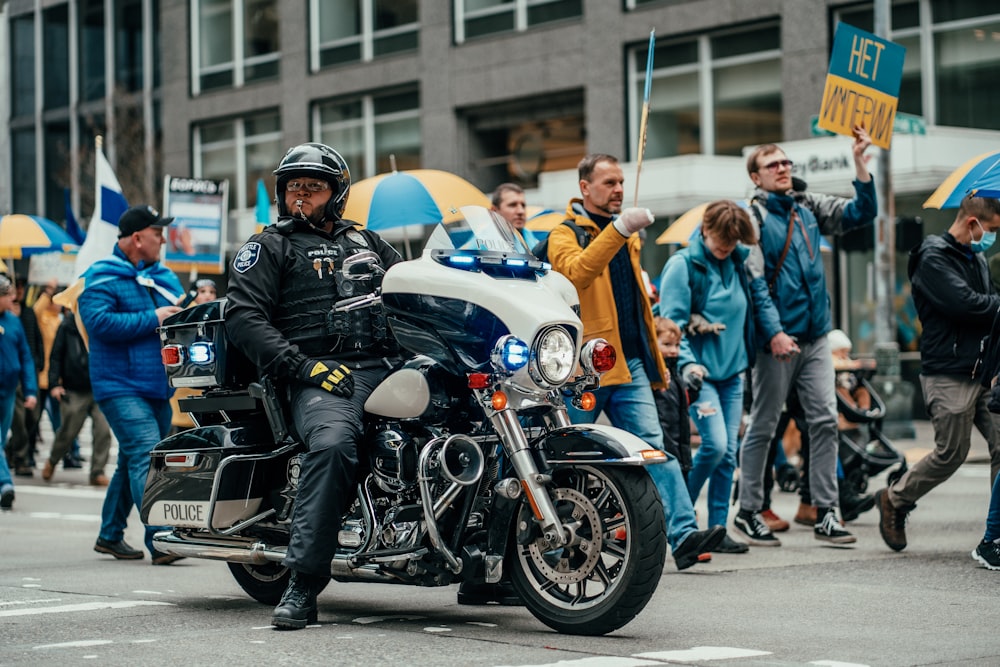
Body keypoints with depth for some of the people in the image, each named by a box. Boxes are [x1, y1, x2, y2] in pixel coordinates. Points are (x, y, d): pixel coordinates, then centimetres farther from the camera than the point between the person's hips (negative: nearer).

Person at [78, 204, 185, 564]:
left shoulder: (163, 276, 16)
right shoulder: (103, 277, -7)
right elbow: (99, 321, -20)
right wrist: (152, 319, -19)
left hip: (158, 387, 8)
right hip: (121, 387, -8)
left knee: (132, 461, 15)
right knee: (147, 456, -19)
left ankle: (110, 535, 28)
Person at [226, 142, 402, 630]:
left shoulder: (366, 241, 28)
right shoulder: (270, 246, 12)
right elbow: (244, 317, 0)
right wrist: (302, 366, -13)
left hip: (388, 365, 5)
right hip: (323, 373, -5)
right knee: (333, 444, -36)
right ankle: (302, 587, -35)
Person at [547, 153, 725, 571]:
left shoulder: (626, 234, 21)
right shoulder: (564, 233, -2)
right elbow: (576, 271, -26)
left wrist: (655, 357, 25)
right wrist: (617, 230, -33)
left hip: (629, 364, 6)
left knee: (653, 447, -7)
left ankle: (682, 535, -17)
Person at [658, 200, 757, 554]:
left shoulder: (737, 263, 10)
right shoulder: (683, 265, -8)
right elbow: (671, 323, -15)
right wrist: (687, 362, -27)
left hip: (732, 369, 6)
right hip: (700, 371, -6)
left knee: (729, 452, 3)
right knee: (715, 443, -16)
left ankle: (718, 530, 9)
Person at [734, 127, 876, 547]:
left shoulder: (808, 208, 13)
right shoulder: (752, 216, -6)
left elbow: (860, 213, 9)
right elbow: (754, 280, -13)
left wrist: (860, 162, -3)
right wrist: (774, 332, -21)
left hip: (815, 337, 6)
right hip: (777, 338, -6)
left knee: (825, 421, 1)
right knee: (763, 426, 2)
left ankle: (825, 513, 4)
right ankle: (748, 512, 11)